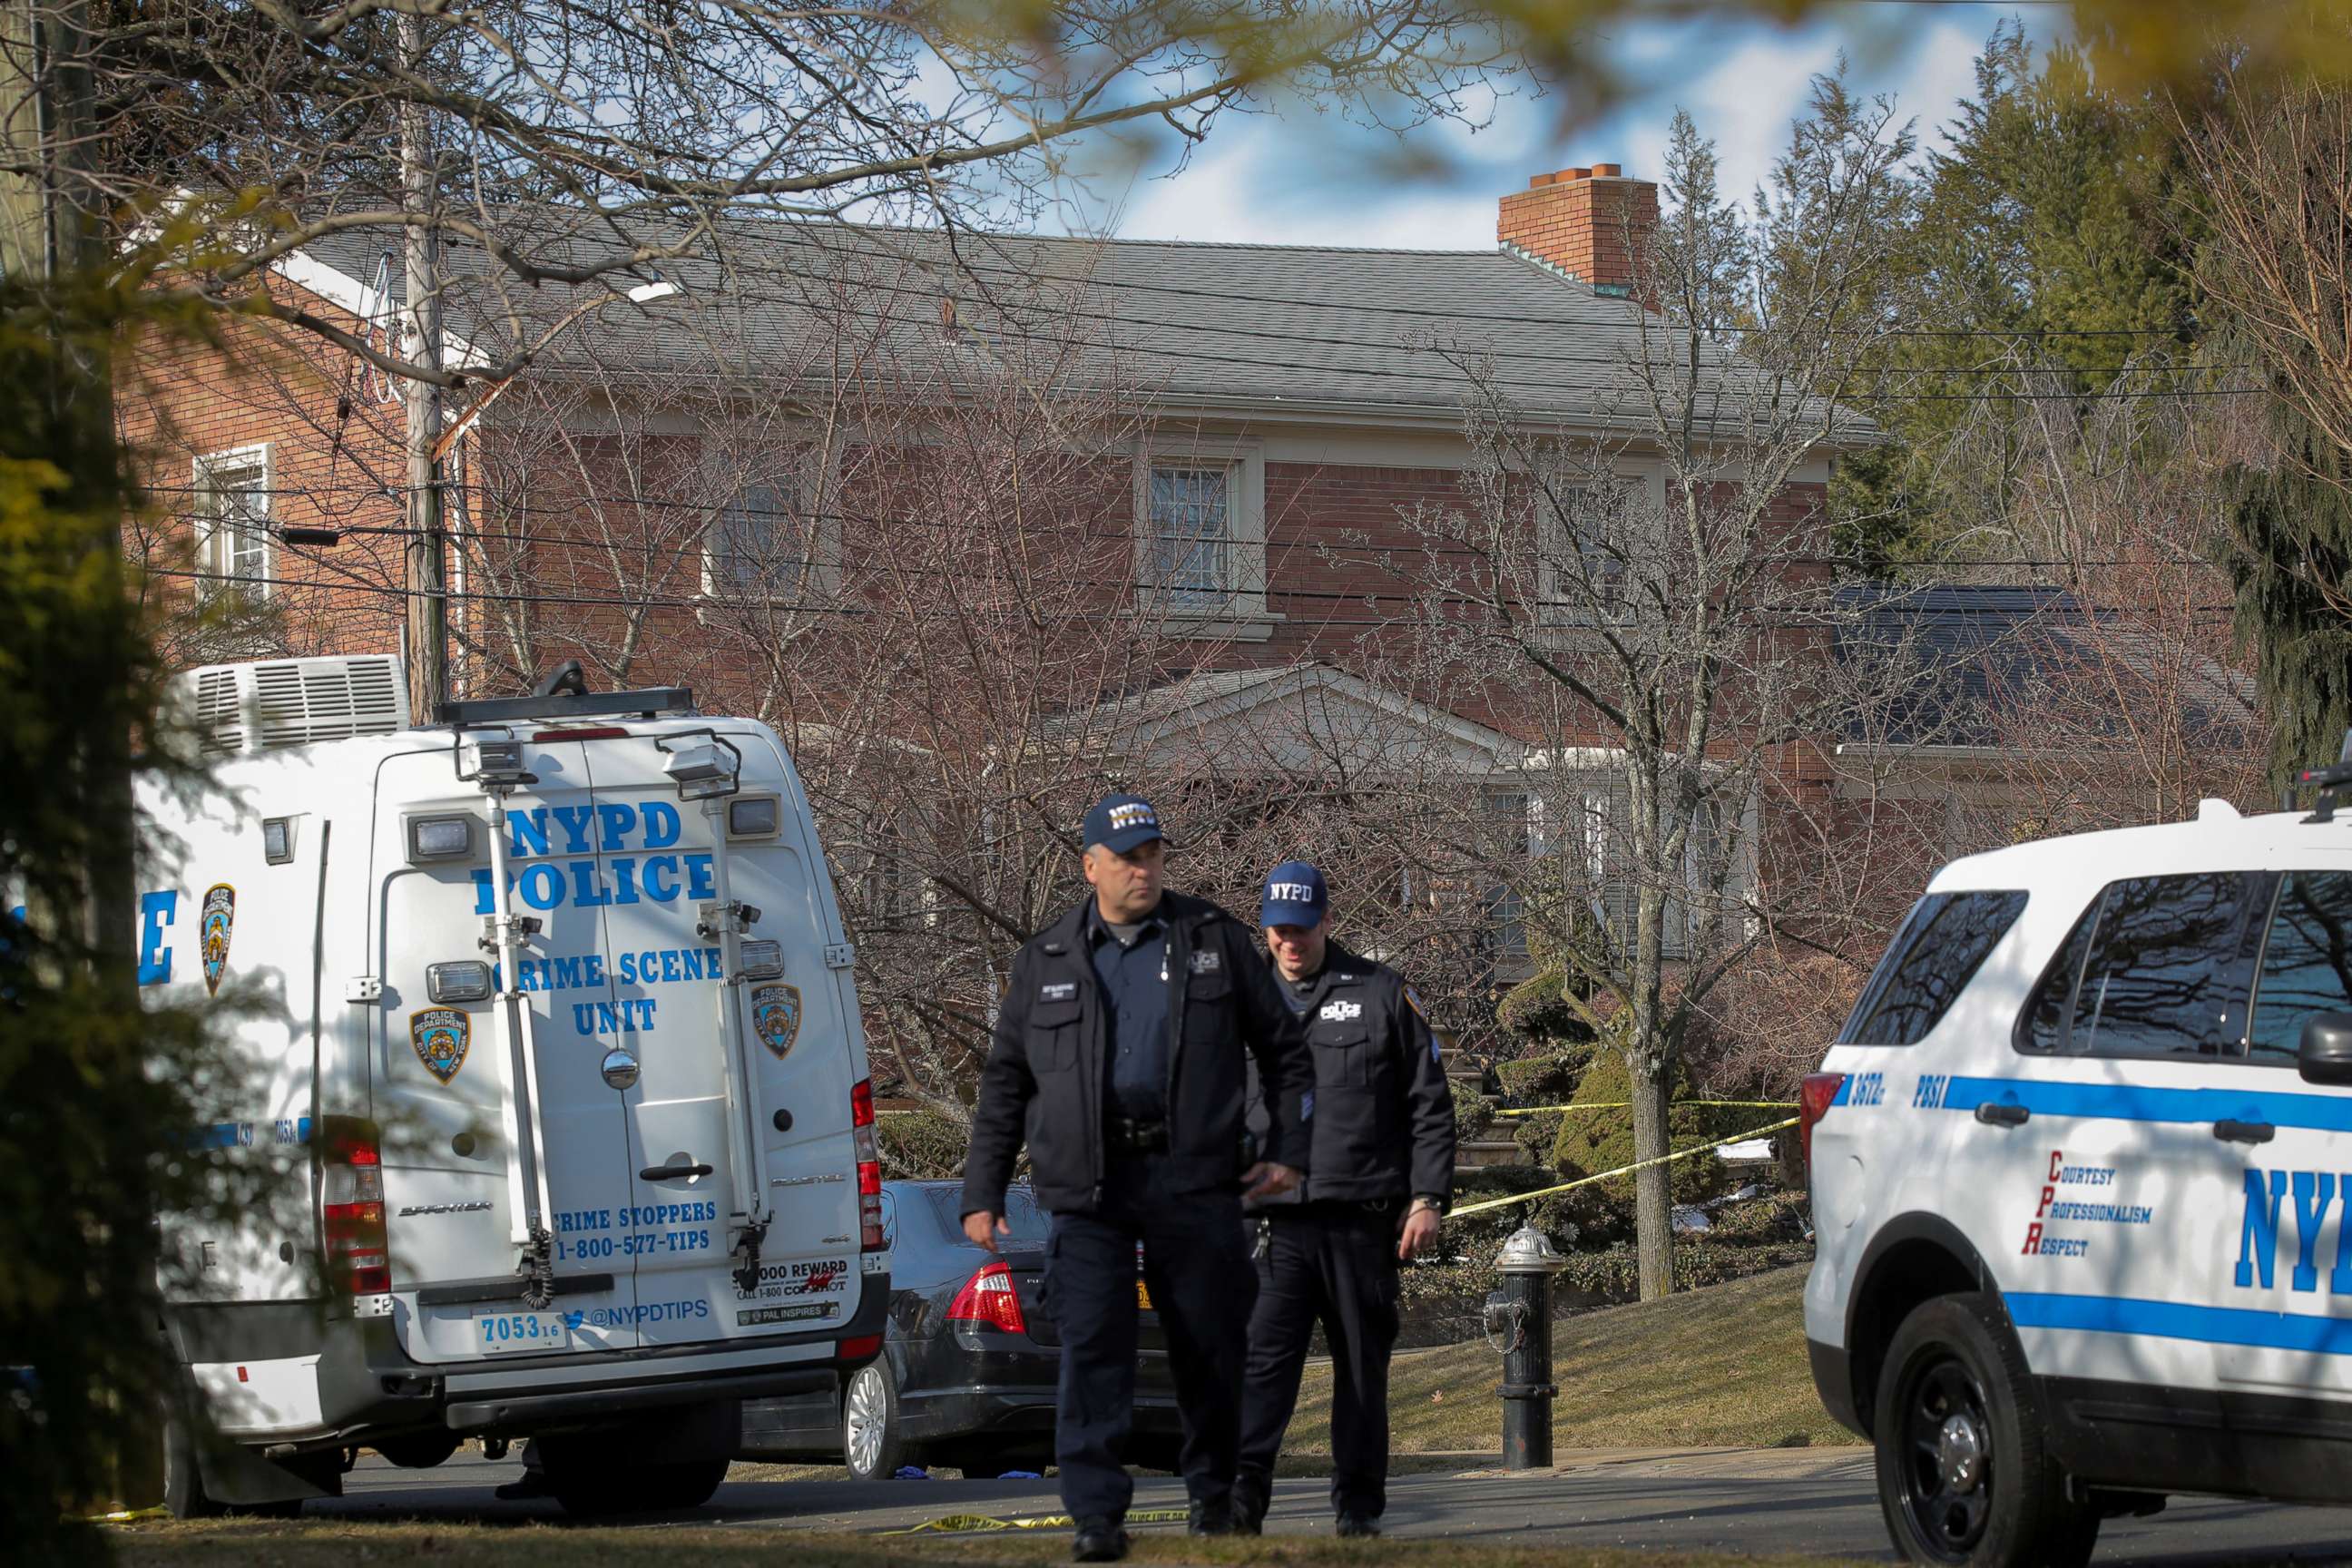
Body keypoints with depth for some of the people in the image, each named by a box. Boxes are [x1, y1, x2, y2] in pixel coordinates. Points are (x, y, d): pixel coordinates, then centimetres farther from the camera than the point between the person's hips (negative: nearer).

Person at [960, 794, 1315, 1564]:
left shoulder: (1215, 939, 8)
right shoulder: (1047, 961, 10)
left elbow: (1284, 1047, 14)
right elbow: (1005, 1082, 14)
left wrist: (1288, 1151, 5)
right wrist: (982, 1192, 7)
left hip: (1192, 1178, 0)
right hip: (1088, 1185, 0)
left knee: (1209, 1347, 6)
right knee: (1092, 1350, -9)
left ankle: (1214, 1495, 24)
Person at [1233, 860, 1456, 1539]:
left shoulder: (1382, 994, 6)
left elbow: (1430, 1104, 5)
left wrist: (1427, 1199, -3)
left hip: (1363, 1218, -1)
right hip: (1277, 1221, 1)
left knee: (1362, 1367, 6)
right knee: (1263, 1356, -13)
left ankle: (1359, 1508, 13)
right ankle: (1241, 1496, -22)